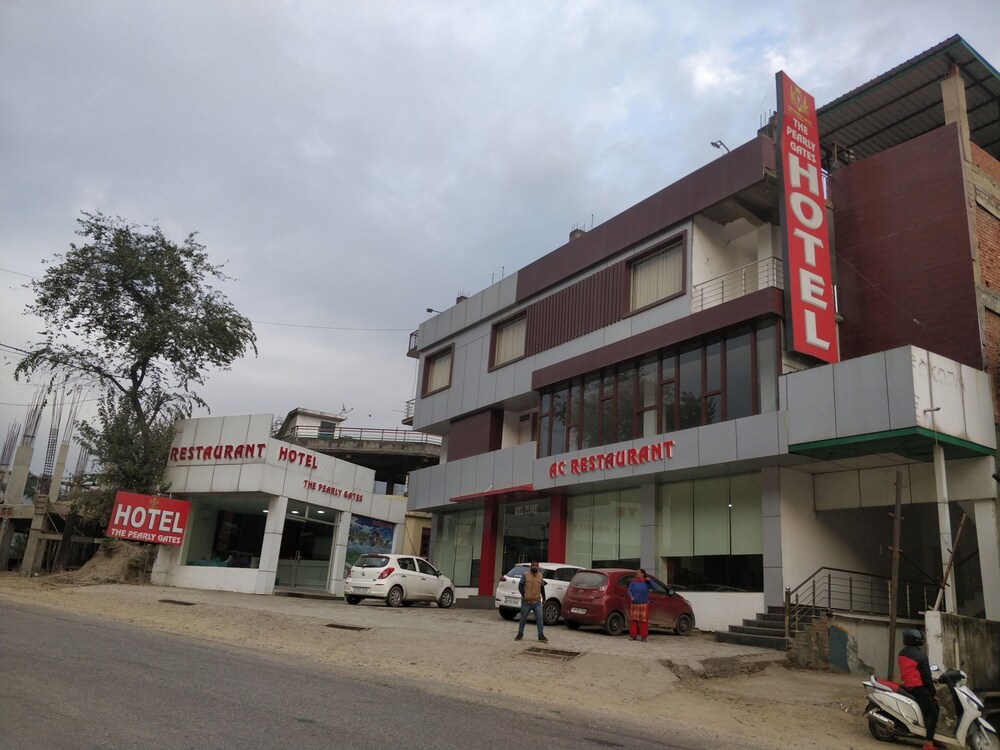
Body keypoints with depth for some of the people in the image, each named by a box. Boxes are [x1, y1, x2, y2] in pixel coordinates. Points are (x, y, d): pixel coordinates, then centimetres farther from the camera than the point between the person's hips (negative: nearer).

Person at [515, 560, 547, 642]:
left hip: (537, 602, 2)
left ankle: (541, 635, 2)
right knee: (523, 618, 8)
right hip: (526, 602, -2)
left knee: (540, 618, -4)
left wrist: (543, 598, 21)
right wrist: (523, 594, -17)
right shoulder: (525, 574, -2)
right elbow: (520, 586, -3)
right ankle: (520, 634, 22)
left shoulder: (540, 576, 9)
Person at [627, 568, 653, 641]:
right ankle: (633, 636, 14)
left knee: (643, 620, -3)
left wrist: (649, 580, -15)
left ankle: (644, 637, 3)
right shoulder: (634, 581, 6)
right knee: (633, 620, 5)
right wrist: (631, 596, -14)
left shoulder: (646, 582, 0)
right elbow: (629, 590, 3)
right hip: (634, 604, 2)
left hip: (643, 604, -2)